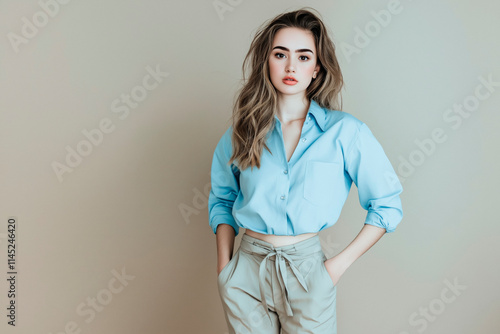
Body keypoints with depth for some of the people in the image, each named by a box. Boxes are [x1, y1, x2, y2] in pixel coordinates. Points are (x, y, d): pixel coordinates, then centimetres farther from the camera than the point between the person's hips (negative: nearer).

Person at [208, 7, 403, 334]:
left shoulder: (345, 131, -7)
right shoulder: (243, 130, 1)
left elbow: (387, 205, -2)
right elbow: (222, 199, 11)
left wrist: (339, 264, -7)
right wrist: (224, 266, 2)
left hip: (307, 269, -2)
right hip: (247, 267, 2)